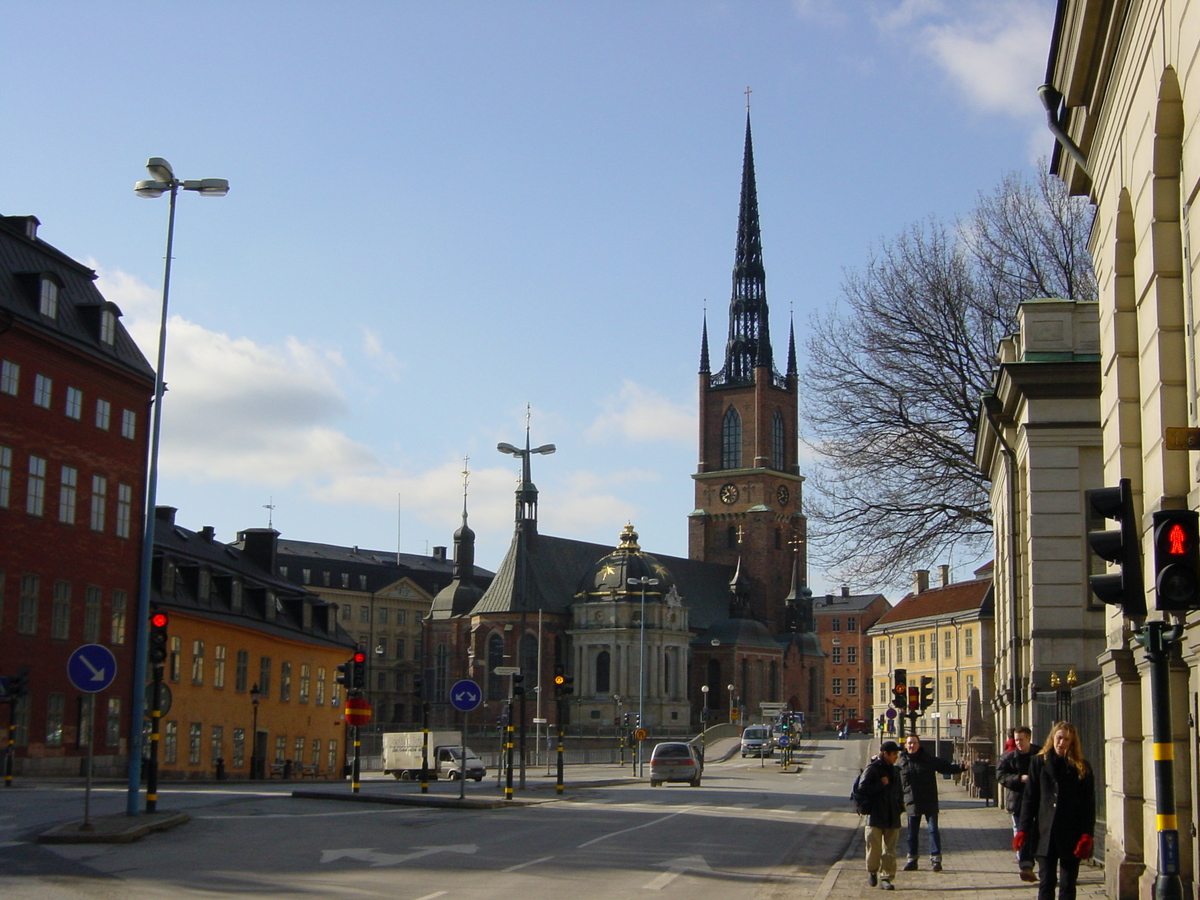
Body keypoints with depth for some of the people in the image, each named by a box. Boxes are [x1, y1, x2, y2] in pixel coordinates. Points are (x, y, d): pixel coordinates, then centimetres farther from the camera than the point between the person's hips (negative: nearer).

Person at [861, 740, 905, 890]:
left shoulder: (894, 770, 16)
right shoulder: (872, 769, -6)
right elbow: (863, 787, -14)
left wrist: (900, 806, 12)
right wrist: (881, 784, -14)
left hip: (892, 816, 6)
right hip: (876, 815, -6)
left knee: (889, 849, 3)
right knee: (874, 846, -4)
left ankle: (886, 878, 8)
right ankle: (872, 871, 21)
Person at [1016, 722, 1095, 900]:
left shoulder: (1081, 768, 3)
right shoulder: (1039, 763, 6)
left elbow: (1089, 804, 0)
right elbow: (1029, 798, 6)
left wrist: (1087, 835, -9)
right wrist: (1023, 829, -2)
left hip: (1071, 835, -1)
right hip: (1045, 833, 1)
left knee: (1068, 885, 5)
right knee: (1046, 882, 2)